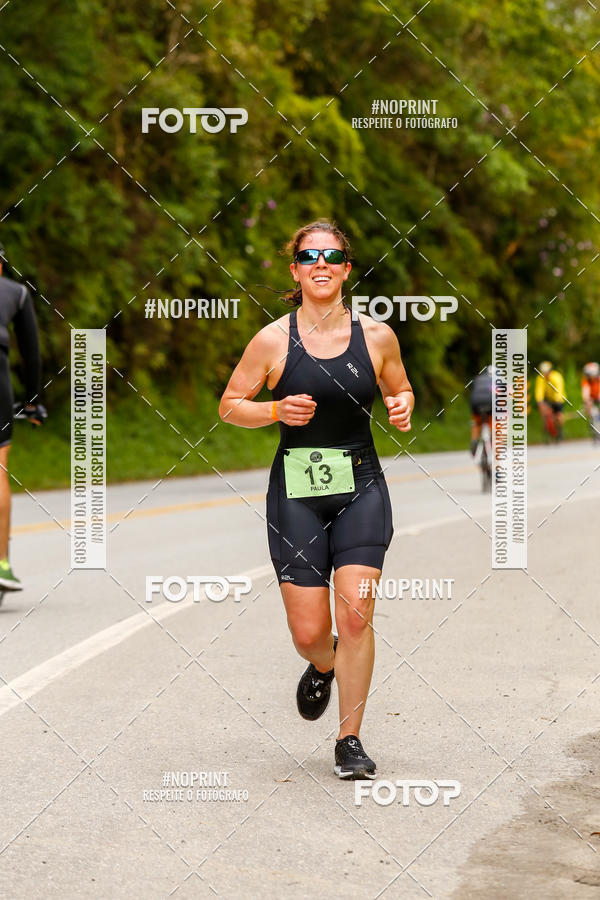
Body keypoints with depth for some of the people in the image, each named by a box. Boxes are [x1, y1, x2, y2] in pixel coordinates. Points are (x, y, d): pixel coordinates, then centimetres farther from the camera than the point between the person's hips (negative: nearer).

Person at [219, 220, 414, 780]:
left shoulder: (376, 336, 1)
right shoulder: (273, 340, -3)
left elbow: (400, 390, 18)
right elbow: (229, 406, 5)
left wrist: (402, 409, -4)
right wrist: (276, 410, -13)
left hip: (361, 487, 1)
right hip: (296, 490, 0)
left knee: (354, 614, -12)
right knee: (308, 633, -1)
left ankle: (350, 741, 3)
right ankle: (324, 665, 38)